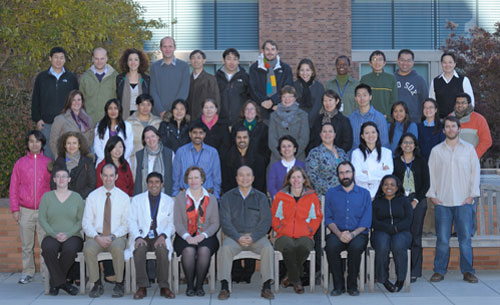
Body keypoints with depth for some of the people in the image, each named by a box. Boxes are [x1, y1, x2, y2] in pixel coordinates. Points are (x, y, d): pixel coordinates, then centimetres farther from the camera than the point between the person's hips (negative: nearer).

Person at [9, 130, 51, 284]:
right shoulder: (20, 163, 8)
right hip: (25, 212, 1)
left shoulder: (49, 163, 6)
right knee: (26, 245, 5)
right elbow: (13, 188, 9)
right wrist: (15, 209, 2)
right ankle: (27, 272, 15)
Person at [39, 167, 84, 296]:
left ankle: (55, 282, -14)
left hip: (72, 236, -1)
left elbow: (81, 221, 3)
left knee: (70, 249, -36)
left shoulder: (77, 197, 9)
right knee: (48, 249, -35)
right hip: (52, 236, 1)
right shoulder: (47, 196, 11)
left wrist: (67, 234, -12)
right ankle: (62, 282, -21)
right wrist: (54, 234, -12)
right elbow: (42, 219, 4)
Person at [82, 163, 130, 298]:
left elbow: (126, 224, 3)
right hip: (96, 236, 1)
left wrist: (112, 236, -14)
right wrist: (97, 237, -14)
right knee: (88, 249, -32)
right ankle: (97, 285, -15)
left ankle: (119, 284, -18)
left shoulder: (124, 197, 6)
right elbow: (86, 222, 3)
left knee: (118, 249, -36)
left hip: (117, 237, -1)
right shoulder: (92, 196, 7)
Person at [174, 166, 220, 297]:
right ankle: (190, 285, -17)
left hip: (205, 236, 0)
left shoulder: (211, 199, 12)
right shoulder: (180, 197, 10)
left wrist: (203, 235, -13)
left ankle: (199, 285, -17)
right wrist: (187, 237, -16)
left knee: (204, 251, -33)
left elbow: (215, 223, 5)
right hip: (185, 236, 0)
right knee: (189, 251, -33)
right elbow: (177, 222, 2)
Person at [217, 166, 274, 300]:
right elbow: (225, 221, 1)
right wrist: (238, 238, -14)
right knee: (225, 248, -32)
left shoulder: (261, 197, 12)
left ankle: (266, 287, -24)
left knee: (268, 248, -30)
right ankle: (224, 288, -28)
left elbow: (266, 221, 3)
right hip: (234, 235, 0)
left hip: (256, 236, 1)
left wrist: (253, 237, -14)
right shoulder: (227, 197, 10)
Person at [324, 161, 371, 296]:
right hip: (337, 233, 1)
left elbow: (366, 221, 2)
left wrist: (353, 234, -15)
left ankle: (352, 285, -17)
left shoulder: (364, 193, 11)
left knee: (356, 246, -35)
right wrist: (339, 233, -13)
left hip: (358, 234, -1)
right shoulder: (331, 193, 14)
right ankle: (338, 285, -17)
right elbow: (328, 218, 6)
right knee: (331, 246, -33)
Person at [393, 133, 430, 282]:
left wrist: (416, 200, -5)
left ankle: (415, 271, -1)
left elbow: (426, 184, 6)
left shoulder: (421, 162, 10)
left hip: (418, 201, 0)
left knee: (415, 235, -4)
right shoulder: (395, 162, 11)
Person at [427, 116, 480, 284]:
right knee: (442, 238, -1)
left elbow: (475, 171, 6)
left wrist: (472, 195, -2)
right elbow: (430, 173, 10)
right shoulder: (436, 150, 11)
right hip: (442, 201, 1)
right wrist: (432, 195, 1)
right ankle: (439, 271, 7)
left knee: (465, 237, -1)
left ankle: (467, 271, 7)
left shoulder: (469, 149, 9)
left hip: (463, 201, 0)